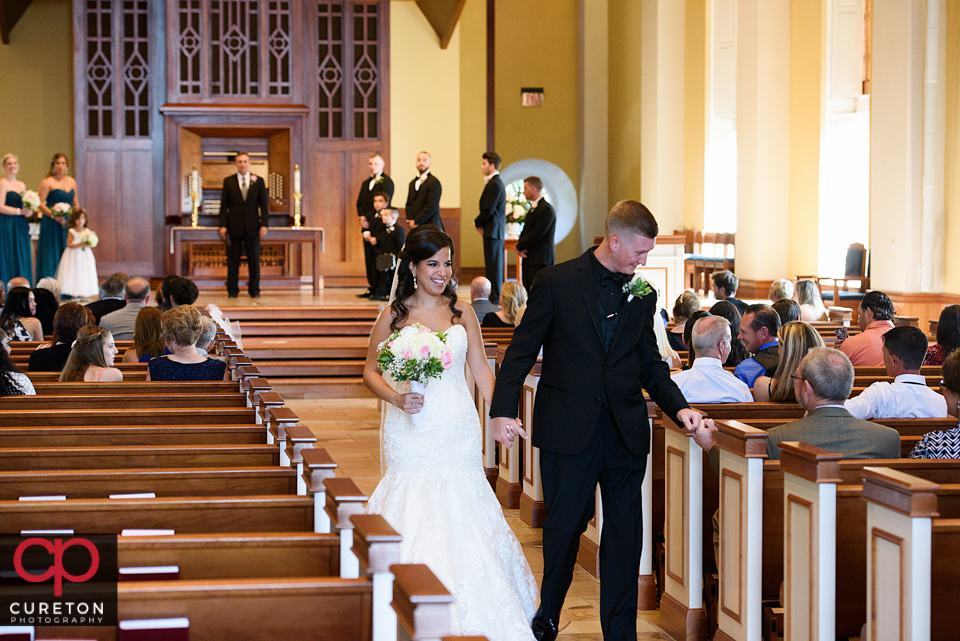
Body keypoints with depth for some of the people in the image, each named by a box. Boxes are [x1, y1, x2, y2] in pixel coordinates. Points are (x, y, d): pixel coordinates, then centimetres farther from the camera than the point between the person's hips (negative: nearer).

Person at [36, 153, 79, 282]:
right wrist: (54, 216, -21)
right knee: (51, 256, -5)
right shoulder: (47, 182, -5)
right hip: (51, 226, -5)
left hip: (68, 224, 5)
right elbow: (40, 204, -10)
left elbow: (76, 204, 18)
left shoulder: (72, 182, 12)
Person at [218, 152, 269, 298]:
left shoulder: (258, 181, 6)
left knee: (254, 260, 1)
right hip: (234, 227, 0)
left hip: (252, 226, 0)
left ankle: (254, 290, 10)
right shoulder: (228, 181, 5)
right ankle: (232, 290, 11)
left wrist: (264, 225, -4)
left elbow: (264, 205, 5)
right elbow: (224, 205, 4)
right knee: (233, 260, 2)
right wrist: (223, 225, -4)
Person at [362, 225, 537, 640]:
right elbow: (370, 372, 8)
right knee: (414, 523, -4)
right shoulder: (394, 315, 1)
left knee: (462, 522, 0)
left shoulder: (461, 312, 7)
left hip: (458, 431, 2)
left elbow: (481, 369, 11)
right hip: (411, 433, -2)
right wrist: (397, 398, -10)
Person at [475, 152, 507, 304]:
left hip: (493, 230, -10)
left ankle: (495, 298, -4)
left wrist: (477, 222, -6)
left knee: (494, 265, -7)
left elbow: (489, 209, -21)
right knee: (493, 265, 13)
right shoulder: (496, 182, 16)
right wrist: (480, 223, 5)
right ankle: (495, 296, 17)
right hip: (495, 230, 10)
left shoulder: (495, 184, -17)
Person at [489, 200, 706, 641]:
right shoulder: (557, 282, -5)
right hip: (569, 431, -3)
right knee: (564, 527, 7)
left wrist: (679, 407, -1)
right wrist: (502, 411, -11)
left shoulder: (643, 295, 8)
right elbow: (522, 351, -3)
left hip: (626, 432, 4)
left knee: (625, 533, 4)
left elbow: (650, 364, 14)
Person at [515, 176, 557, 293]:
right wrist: (520, 246, 0)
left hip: (541, 261, -10)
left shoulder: (546, 209, -13)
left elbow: (537, 234, -18)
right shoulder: (532, 208, 19)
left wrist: (520, 246, -7)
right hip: (529, 259, 10)